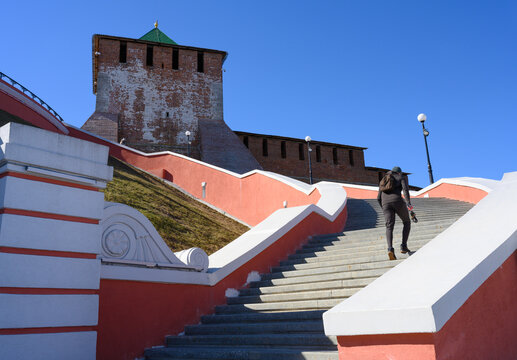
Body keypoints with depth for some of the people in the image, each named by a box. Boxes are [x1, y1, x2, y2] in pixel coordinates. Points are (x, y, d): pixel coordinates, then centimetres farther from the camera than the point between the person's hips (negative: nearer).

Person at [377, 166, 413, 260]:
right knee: (407, 222, 18)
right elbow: (405, 189, -3)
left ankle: (390, 249, -30)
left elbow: (379, 198, 24)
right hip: (397, 201, -3)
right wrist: (408, 203, -11)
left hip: (386, 203, 3)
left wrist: (384, 208, 36)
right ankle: (403, 246, 7)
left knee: (389, 227, -4)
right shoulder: (401, 178, 19)